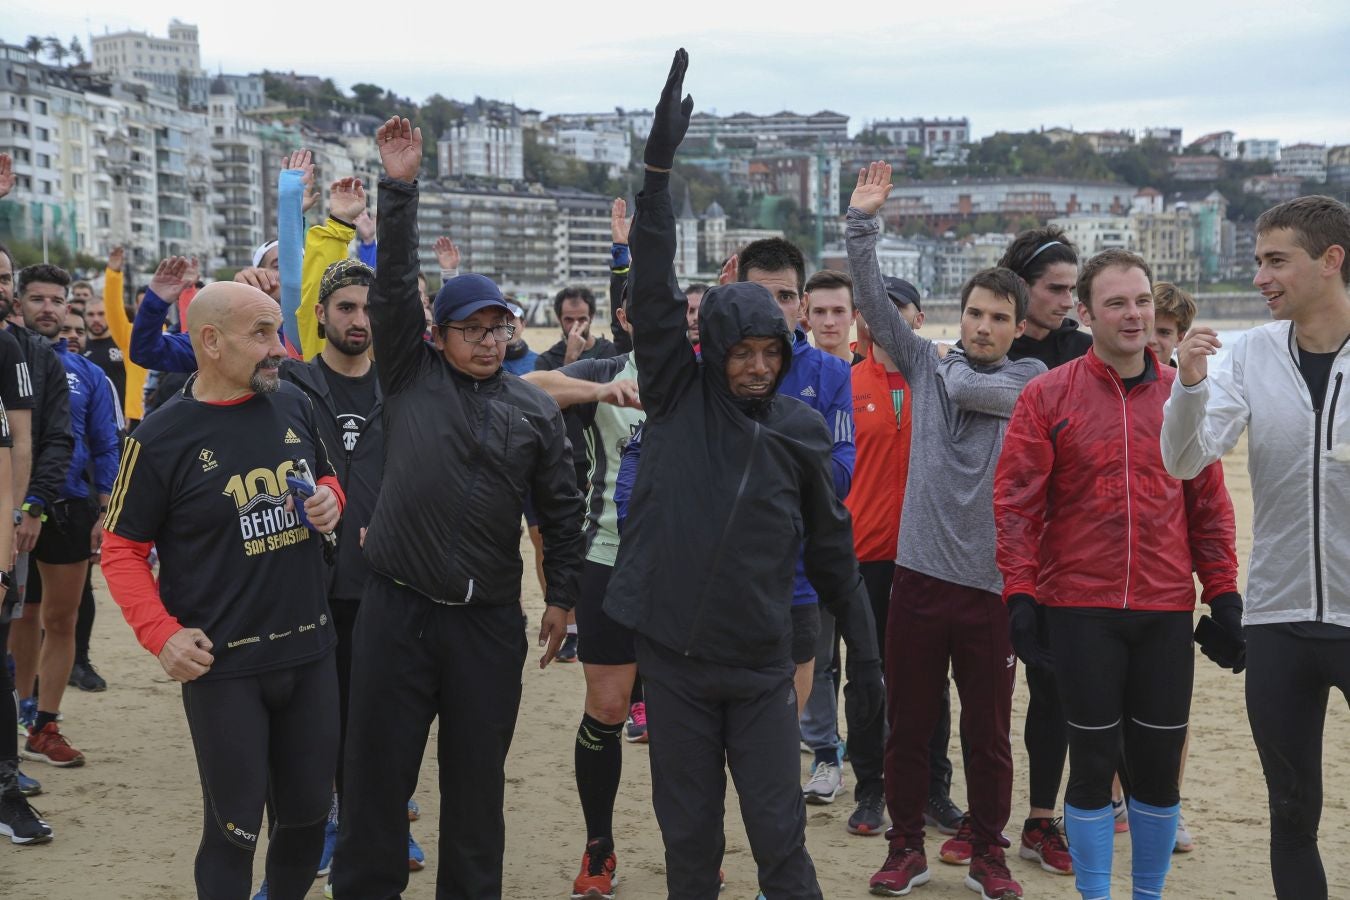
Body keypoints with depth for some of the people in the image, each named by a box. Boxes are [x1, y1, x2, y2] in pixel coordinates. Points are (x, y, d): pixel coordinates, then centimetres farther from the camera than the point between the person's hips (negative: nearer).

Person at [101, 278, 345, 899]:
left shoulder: (294, 405, 3)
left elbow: (328, 477, 20)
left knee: (308, 816, 15)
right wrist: (162, 634, -16)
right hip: (222, 664, -4)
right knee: (234, 829, 3)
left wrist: (329, 499, -3)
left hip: (309, 650, 5)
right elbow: (122, 549, -4)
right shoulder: (161, 438, -9)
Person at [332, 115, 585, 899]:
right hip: (397, 608, 0)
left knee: (477, 778, 11)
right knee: (378, 771, 6)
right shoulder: (411, 375, 3)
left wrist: (563, 594, 8)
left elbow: (562, 506, 9)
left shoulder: (536, 409, 5)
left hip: (489, 621, 1)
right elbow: (395, 284, -5)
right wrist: (399, 188, -11)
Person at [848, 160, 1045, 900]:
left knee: (988, 733, 9)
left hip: (991, 582, -1)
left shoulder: (1032, 379, 2)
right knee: (907, 727, 9)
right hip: (919, 572, 1)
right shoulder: (929, 364, 8)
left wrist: (947, 365, 4)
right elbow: (874, 304, 0)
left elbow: (973, 389, -16)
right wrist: (863, 223, -8)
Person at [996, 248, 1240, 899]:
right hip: (1081, 612, -2)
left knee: (1159, 766, 10)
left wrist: (1223, 594, 7)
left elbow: (1210, 504, 9)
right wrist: (1020, 596, -9)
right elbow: (1015, 502, -4)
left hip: (1167, 613, 2)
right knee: (1092, 764, 6)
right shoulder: (1048, 396, -3)